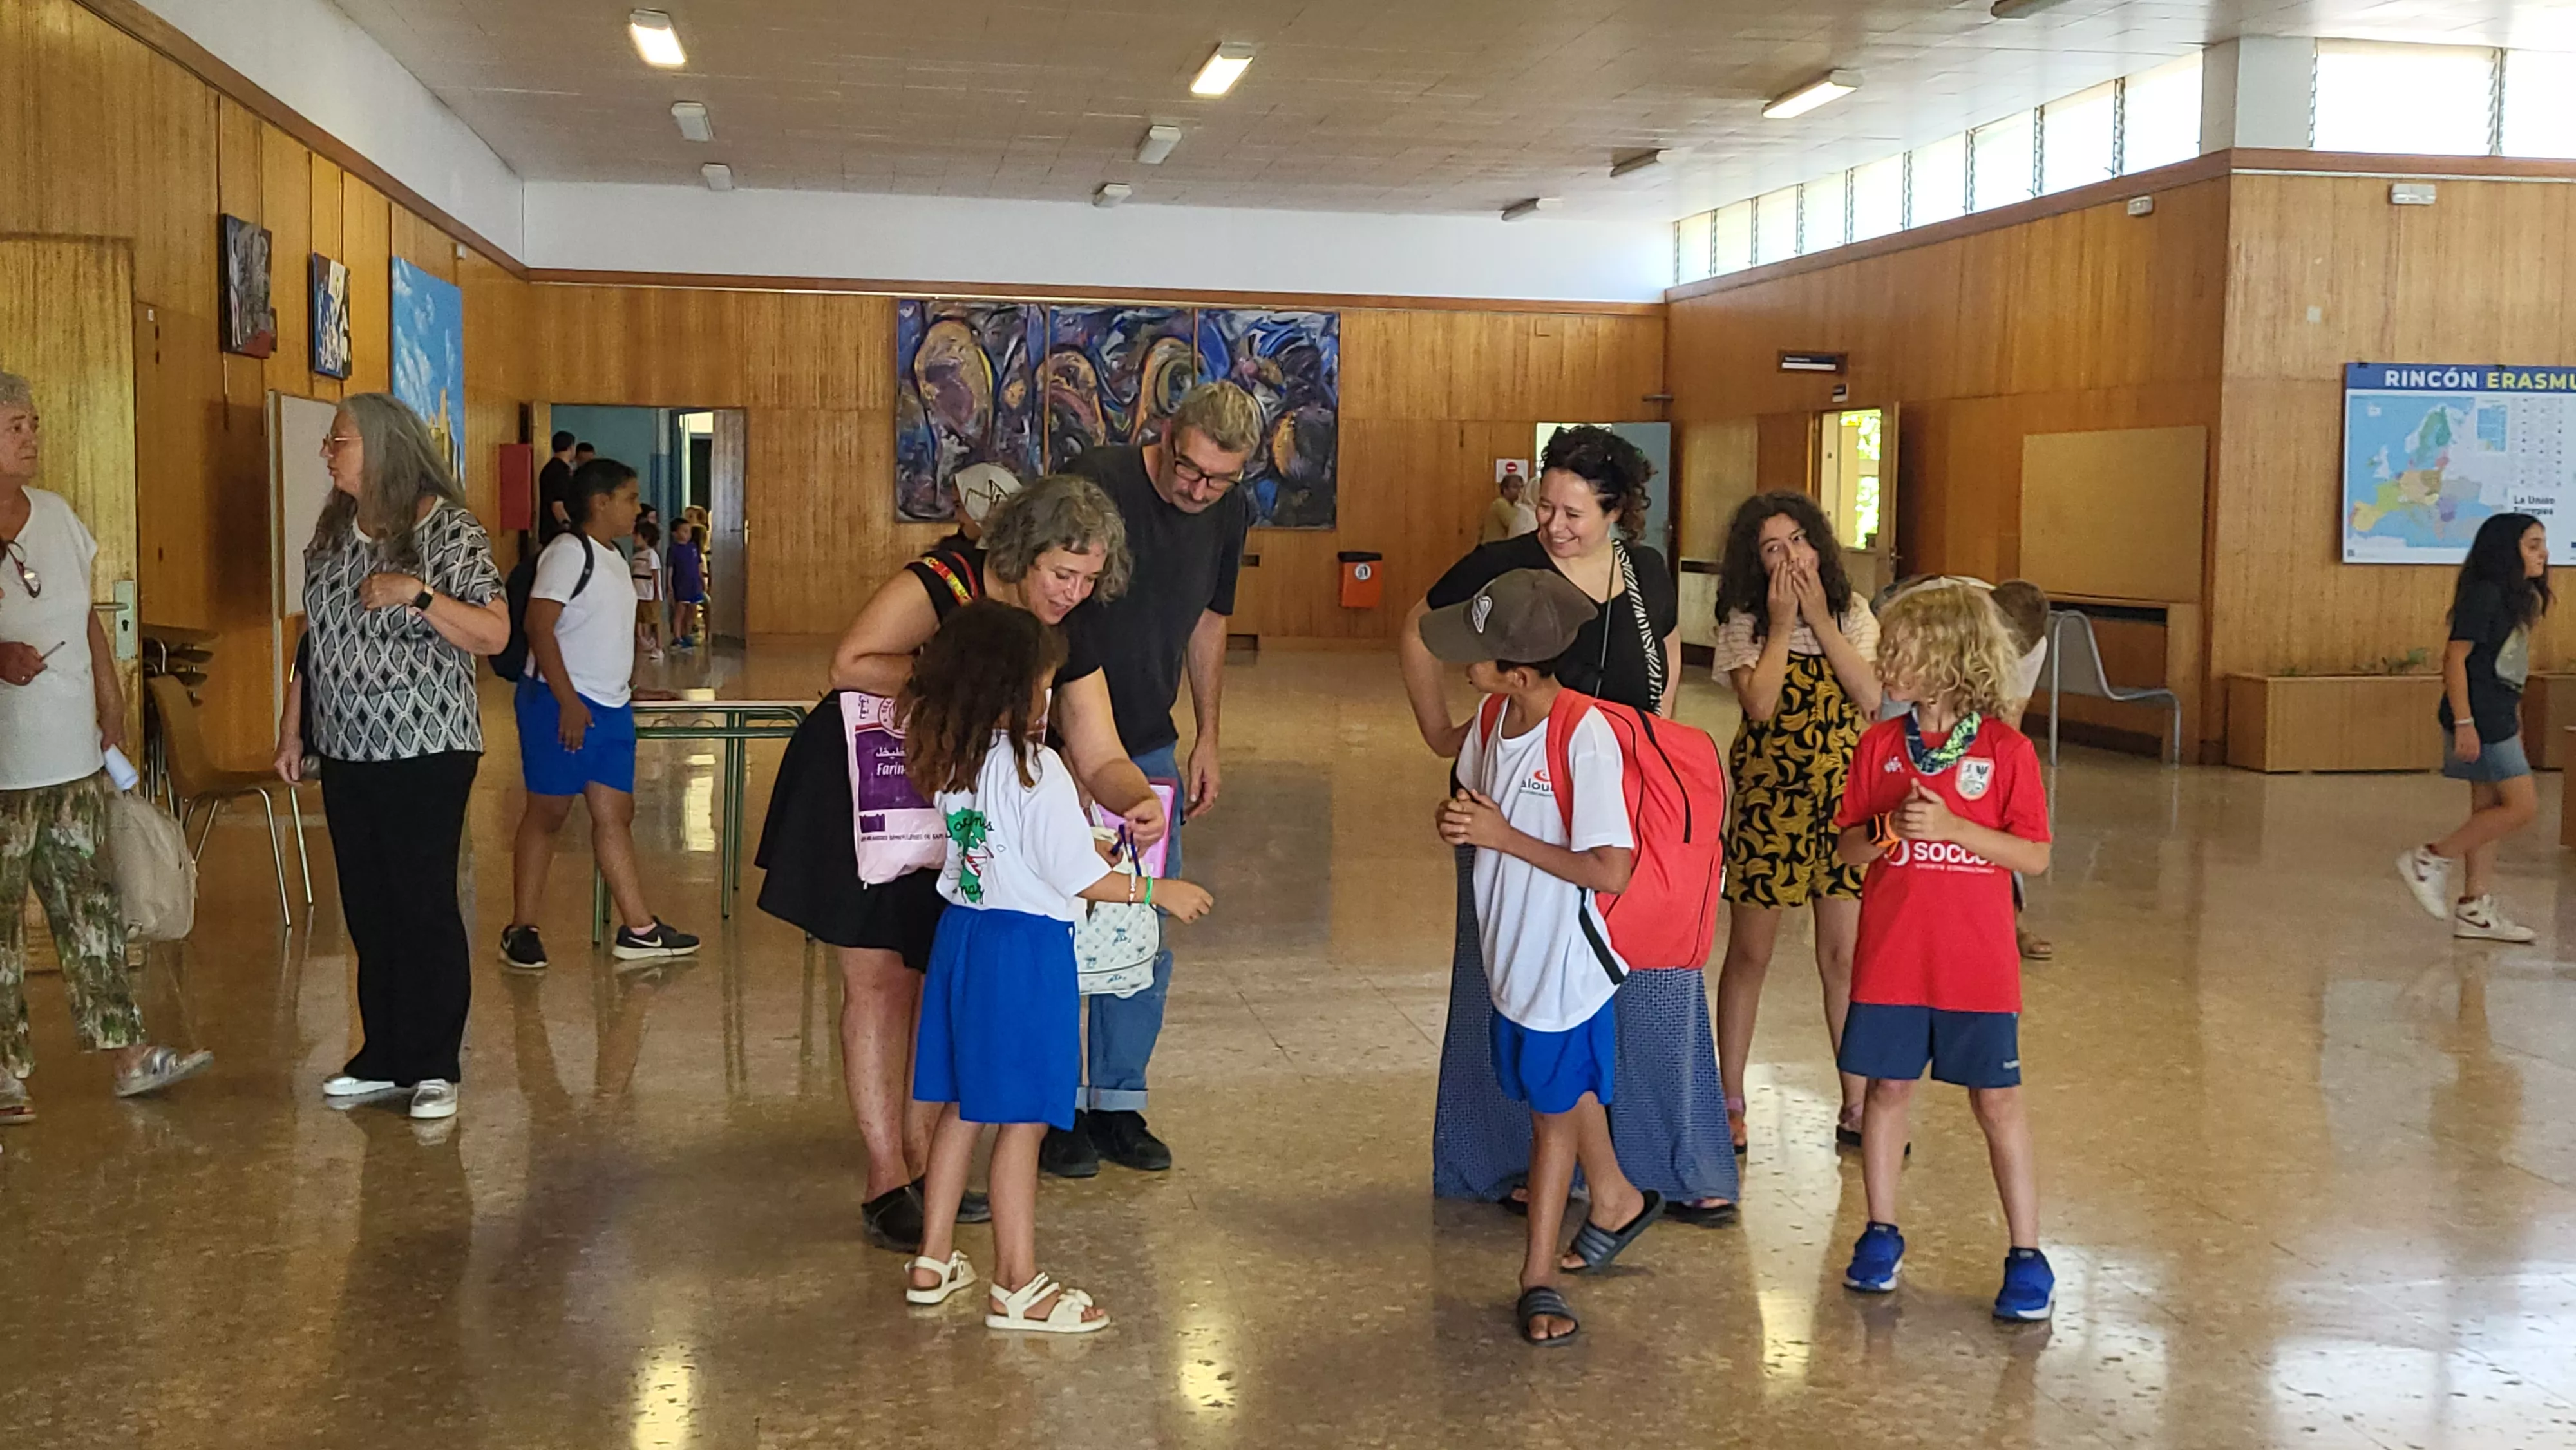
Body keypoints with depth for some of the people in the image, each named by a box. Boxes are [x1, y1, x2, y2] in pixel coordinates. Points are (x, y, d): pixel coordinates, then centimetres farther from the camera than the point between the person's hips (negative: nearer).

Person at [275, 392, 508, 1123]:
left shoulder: (450, 531, -8)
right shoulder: (332, 532, 11)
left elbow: (493, 635, -14)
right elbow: (312, 636, 16)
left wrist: (417, 593, -25)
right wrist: (290, 728, 14)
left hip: (425, 753, -6)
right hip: (347, 753, 6)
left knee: (424, 906, -3)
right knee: (367, 910, 11)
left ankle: (435, 1068, 7)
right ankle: (384, 1058, 21)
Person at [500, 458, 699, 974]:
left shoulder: (610, 558, 15)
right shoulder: (569, 553, -12)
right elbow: (540, 626, -19)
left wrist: (629, 687, 18)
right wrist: (568, 701, -22)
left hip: (610, 707, 8)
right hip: (561, 704, -8)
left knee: (615, 815, 9)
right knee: (547, 813, 0)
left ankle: (638, 929, 12)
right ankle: (521, 930, 10)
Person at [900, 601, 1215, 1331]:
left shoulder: (950, 761, 4)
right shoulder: (1035, 771, -19)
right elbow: (1081, 878, -16)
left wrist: (1087, 840, 24)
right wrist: (1161, 892, -2)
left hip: (962, 935, 8)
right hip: (1025, 949, -8)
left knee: (961, 1107, 17)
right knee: (1022, 1120, 1)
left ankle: (933, 1263, 26)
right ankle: (1017, 1287, 9)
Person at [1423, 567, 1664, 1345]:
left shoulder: (1585, 739, -26)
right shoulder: (1493, 721, -2)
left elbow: (1611, 871, -27)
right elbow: (1475, 803, 16)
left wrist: (1503, 836, -23)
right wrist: (1457, 820, -9)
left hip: (1564, 959, -7)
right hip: (1512, 950, 7)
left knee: (1554, 1111, 7)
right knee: (1565, 1091, 24)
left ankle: (1539, 1278, 20)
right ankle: (1616, 1202, 48)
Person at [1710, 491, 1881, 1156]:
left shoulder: (1851, 613, 3)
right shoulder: (1744, 622, -5)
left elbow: (1872, 698, -11)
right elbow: (1760, 704, -20)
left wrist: (1820, 619, -12)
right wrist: (1782, 624, -15)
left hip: (1844, 796, 2)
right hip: (1768, 799, -2)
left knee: (1844, 956, 6)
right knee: (1749, 955, 6)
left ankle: (1855, 1108, 17)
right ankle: (1729, 1104, 18)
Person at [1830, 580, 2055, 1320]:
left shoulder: (2006, 749, -6)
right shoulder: (1879, 745, 3)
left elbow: (2035, 857, -8)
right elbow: (1846, 848, 5)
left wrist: (1952, 828, -19)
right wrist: (1888, 831, -16)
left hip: (1977, 961, -3)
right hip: (1890, 958, 3)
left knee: (1996, 1100, 2)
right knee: (1888, 1088, 10)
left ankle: (2027, 1256, 12)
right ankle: (1881, 1234, 25)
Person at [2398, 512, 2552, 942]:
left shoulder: (2516, 598, 14)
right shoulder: (2484, 593, -14)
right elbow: (2457, 657, -18)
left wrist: (2514, 720, 19)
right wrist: (2463, 722, -22)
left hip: (2498, 717, 10)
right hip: (2479, 717, -10)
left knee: (2490, 810, 9)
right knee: (2523, 805, -9)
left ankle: (2475, 908, 13)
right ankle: (2431, 859, -1)